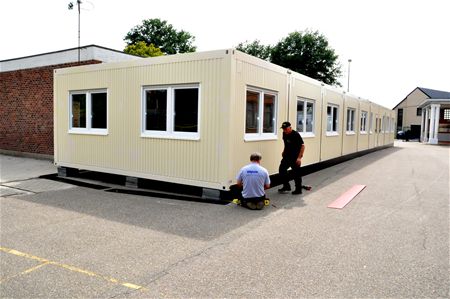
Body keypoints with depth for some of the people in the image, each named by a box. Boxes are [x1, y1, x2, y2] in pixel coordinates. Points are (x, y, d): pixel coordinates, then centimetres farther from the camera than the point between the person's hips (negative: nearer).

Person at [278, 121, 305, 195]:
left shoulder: (296, 135, -19)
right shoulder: (284, 134, 3)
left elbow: (302, 146, -19)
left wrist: (299, 157, -23)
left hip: (295, 157, -7)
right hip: (287, 156, 7)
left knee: (296, 173, 1)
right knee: (281, 169, 4)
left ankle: (298, 190, 15)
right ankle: (286, 186, 18)